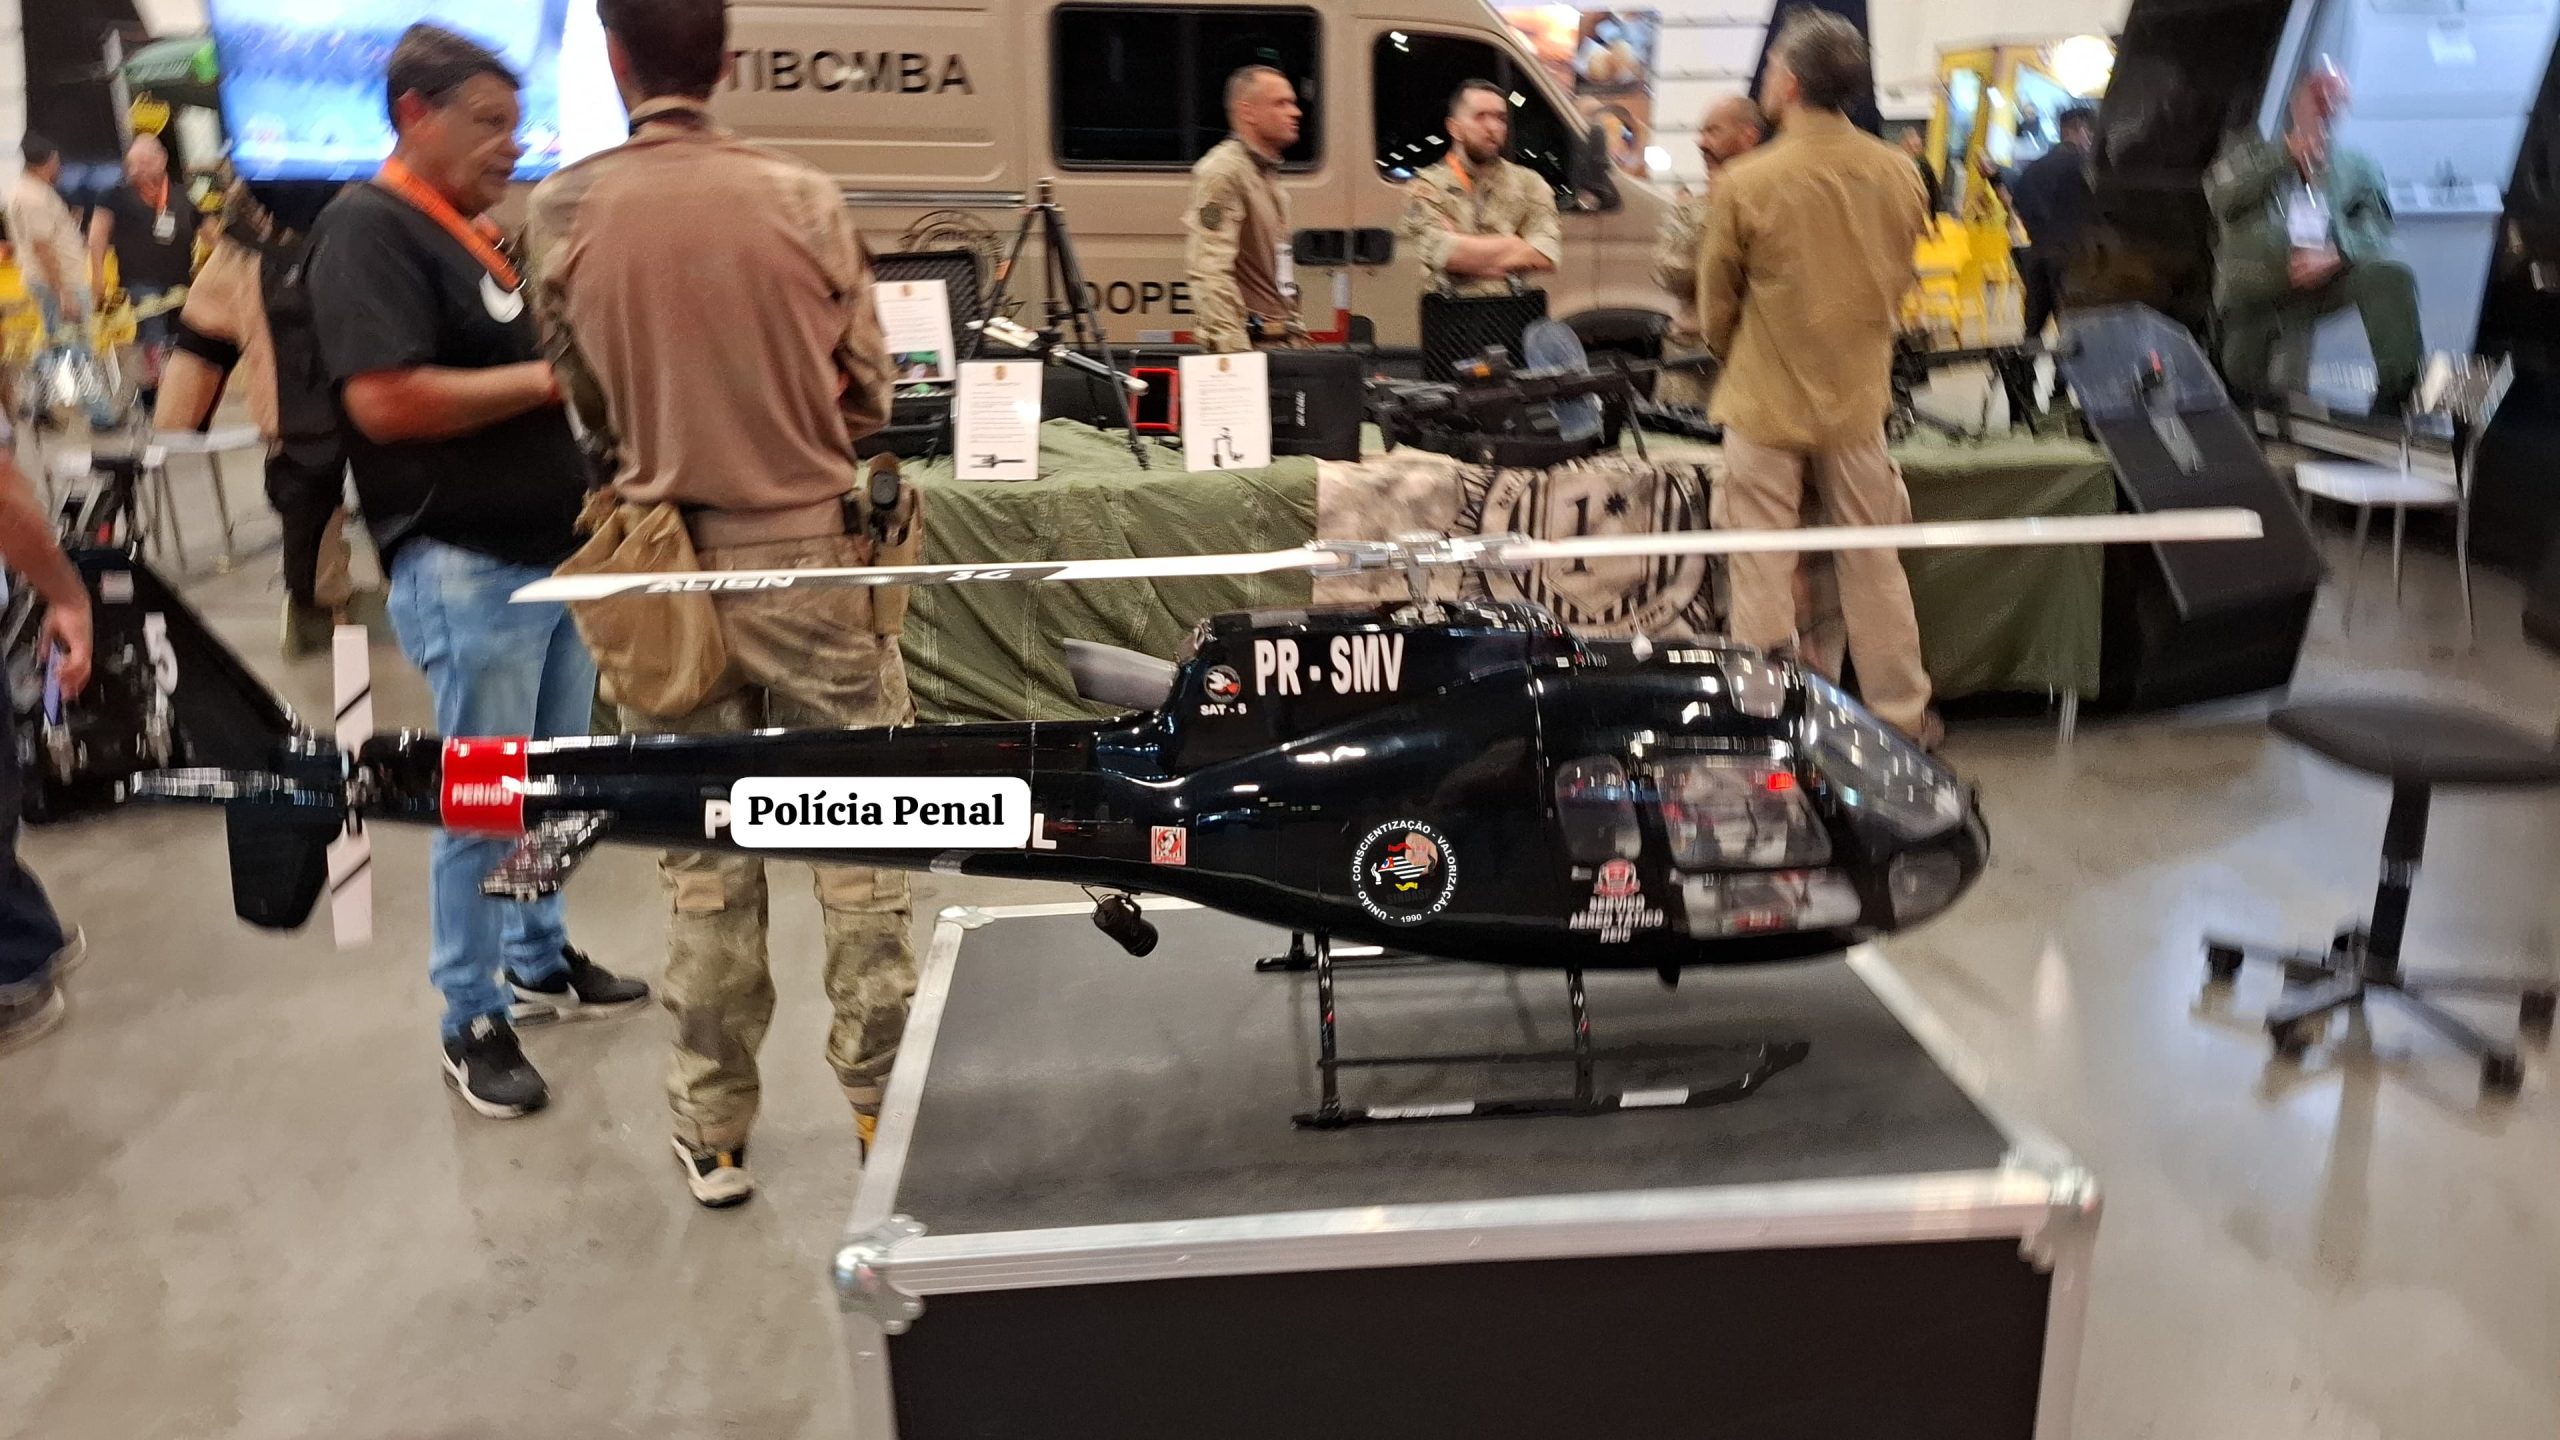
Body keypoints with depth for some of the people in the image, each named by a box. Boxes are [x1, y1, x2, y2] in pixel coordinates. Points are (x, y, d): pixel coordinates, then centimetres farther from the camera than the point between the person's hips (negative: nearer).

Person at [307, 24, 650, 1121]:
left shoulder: (481, 235, 16)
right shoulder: (368, 229, -11)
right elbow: (385, 401, -23)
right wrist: (545, 378, -16)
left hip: (556, 553, 9)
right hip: (466, 568, -9)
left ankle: (540, 958, 34)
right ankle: (473, 1024, 13)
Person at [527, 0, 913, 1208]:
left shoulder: (564, 215, -4)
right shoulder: (803, 198, -6)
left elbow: (587, 406, 6)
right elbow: (870, 395, 1)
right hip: (813, 561, -1)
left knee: (703, 867, 11)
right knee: (857, 849, 10)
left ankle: (713, 1134, 22)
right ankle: (886, 1108, 20)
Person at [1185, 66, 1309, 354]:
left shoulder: (1269, 174, 21)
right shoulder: (1221, 173, -10)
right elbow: (1210, 272, -20)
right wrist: (1237, 351, -25)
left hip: (1282, 344, 9)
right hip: (1252, 344, -9)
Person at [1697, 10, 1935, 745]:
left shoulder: (1748, 181, -15)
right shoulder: (1899, 175, -2)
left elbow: (1717, 299, -2)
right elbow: (1900, 283, 11)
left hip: (1766, 403, -4)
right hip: (1858, 398, 4)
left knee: (1762, 573, 5)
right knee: (1872, 566, 14)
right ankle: (1900, 715, 23)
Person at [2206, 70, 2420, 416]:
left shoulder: (2357, 167, 23)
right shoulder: (2248, 153, 20)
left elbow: (2374, 233, 9)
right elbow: (2220, 196, -1)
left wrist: (2336, 255, -13)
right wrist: (2286, 153, -6)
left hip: (2328, 280, 2)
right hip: (2255, 292, -2)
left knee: (2391, 275, -28)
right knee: (2244, 375, -26)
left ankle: (2400, 392, -29)